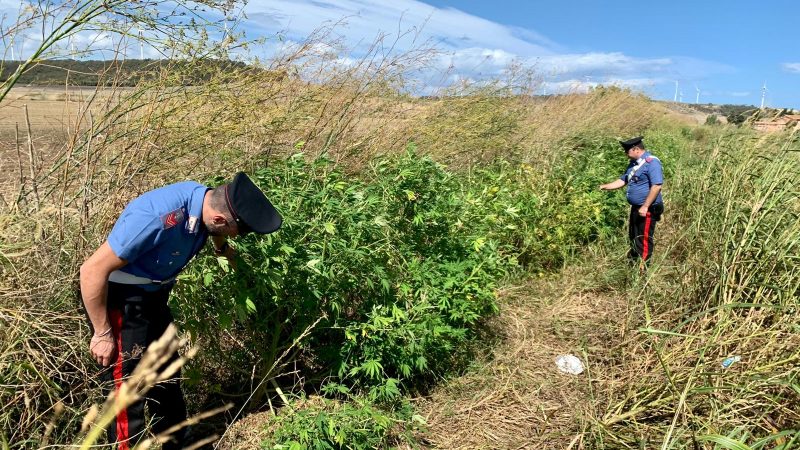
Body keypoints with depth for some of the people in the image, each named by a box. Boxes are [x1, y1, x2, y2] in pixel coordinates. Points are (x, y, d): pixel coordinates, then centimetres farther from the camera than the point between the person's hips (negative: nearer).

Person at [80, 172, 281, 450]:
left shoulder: (206, 200, -13)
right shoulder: (156, 218, -36)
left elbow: (219, 239, 13)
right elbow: (92, 270, -27)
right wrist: (103, 334, -19)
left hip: (152, 297, 8)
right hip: (117, 300, -8)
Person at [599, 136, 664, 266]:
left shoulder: (651, 162, -18)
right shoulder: (633, 163, 12)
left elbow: (657, 186, -25)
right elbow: (623, 181, 22)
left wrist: (645, 207, -25)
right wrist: (605, 186, 14)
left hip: (647, 209, -10)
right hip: (636, 207, 10)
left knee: (644, 240, -2)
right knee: (633, 237, 19)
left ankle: (642, 268, 6)